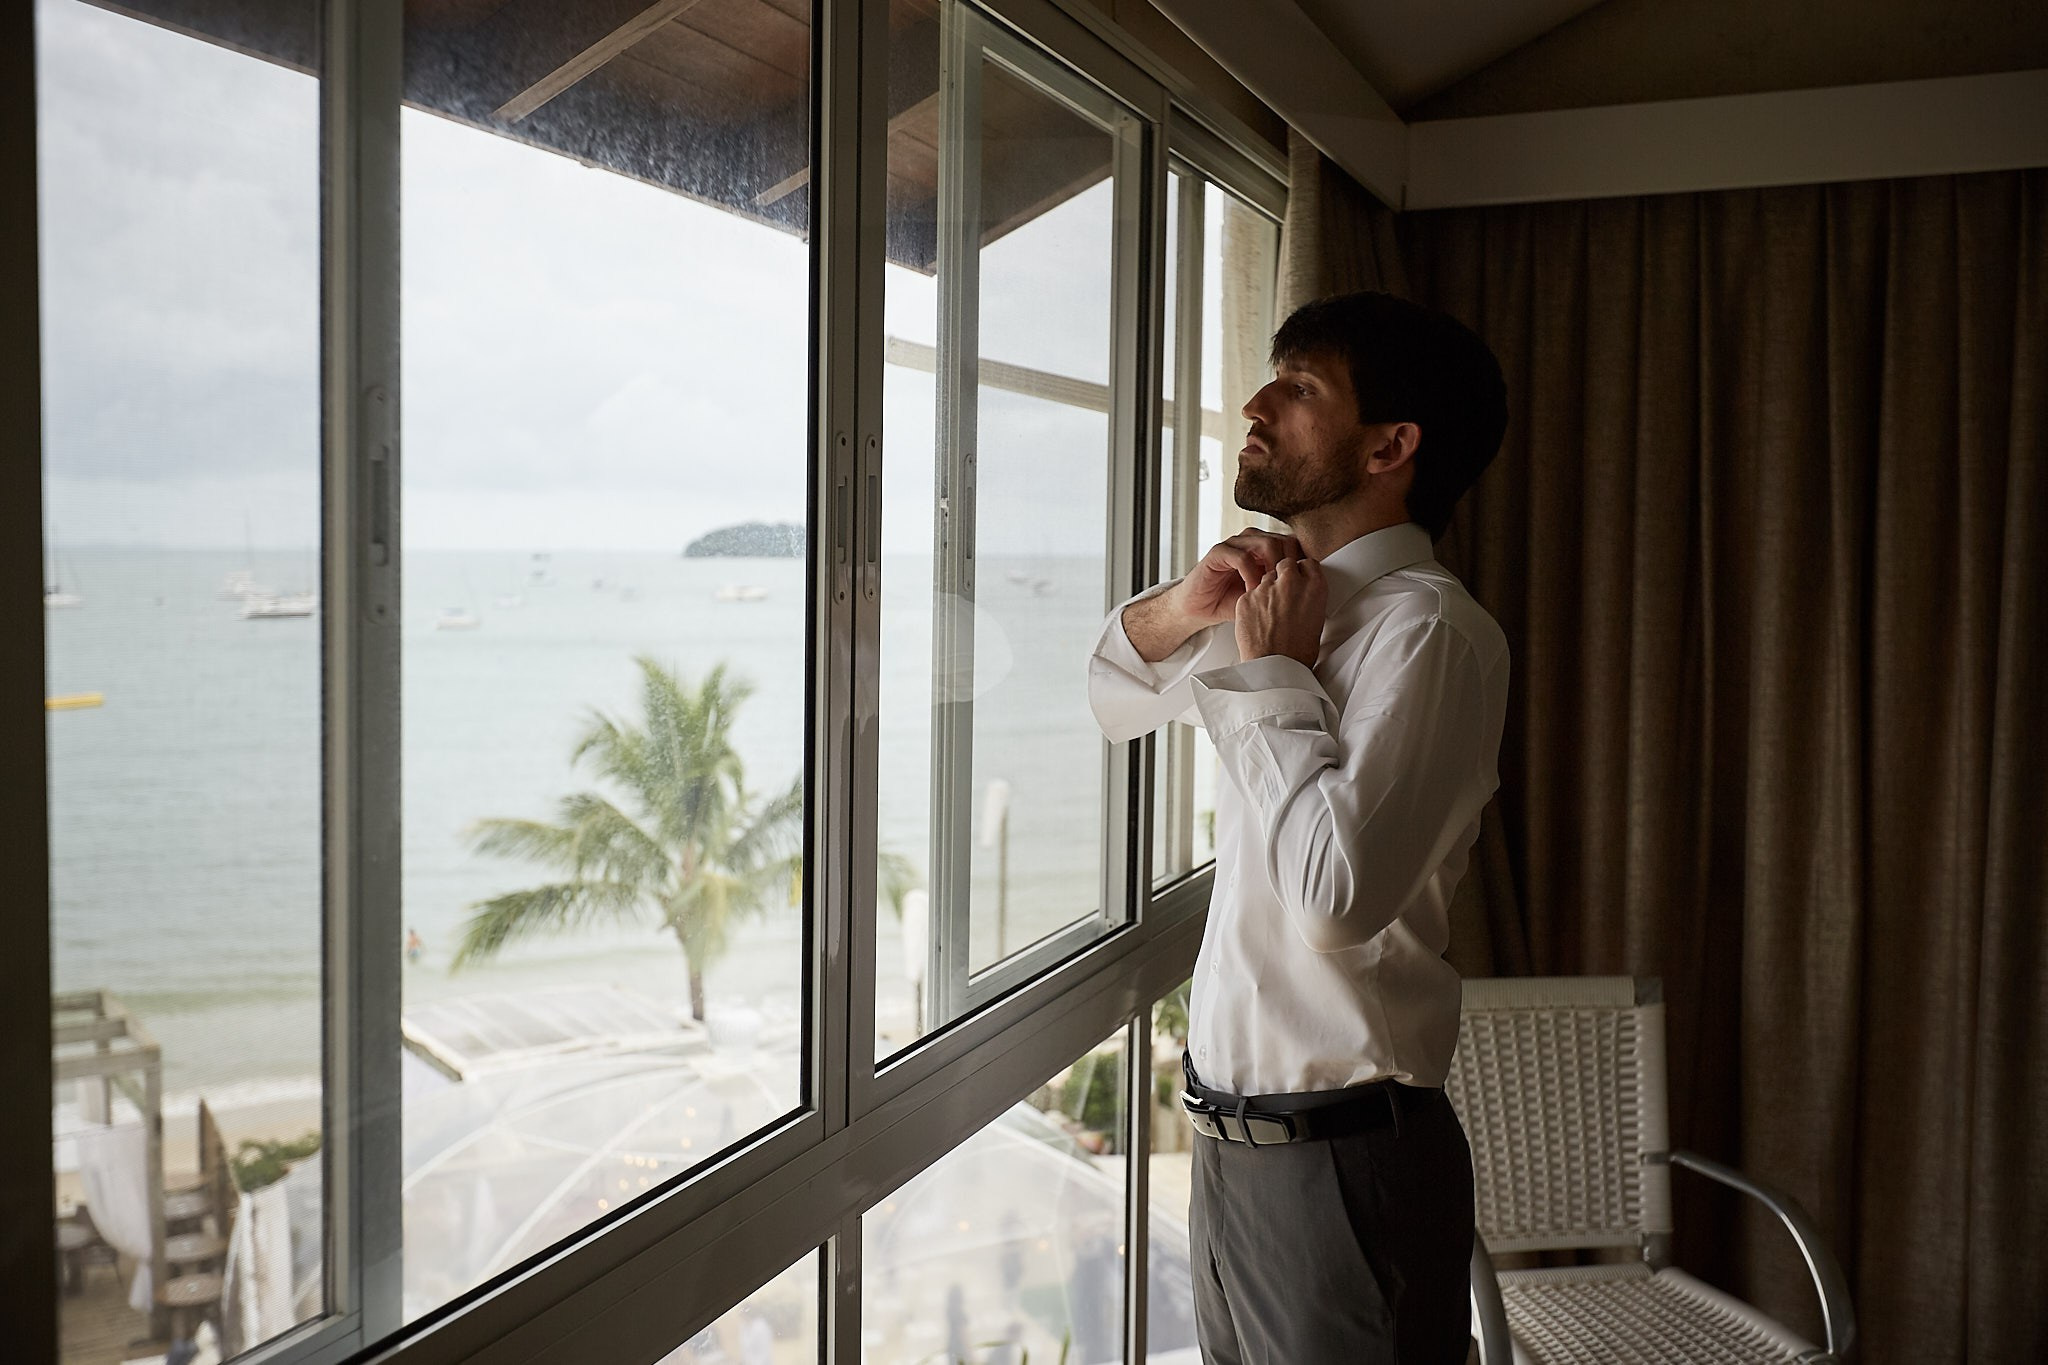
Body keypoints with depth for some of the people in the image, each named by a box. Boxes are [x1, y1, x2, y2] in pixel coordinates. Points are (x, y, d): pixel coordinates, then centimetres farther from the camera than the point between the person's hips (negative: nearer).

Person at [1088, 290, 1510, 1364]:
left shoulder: (1429, 628, -18)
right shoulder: (1292, 600, 8)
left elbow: (1342, 889, -30)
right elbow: (1118, 697, 22)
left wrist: (1271, 671, -18)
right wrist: (1185, 605, 0)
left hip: (1340, 1154, -8)